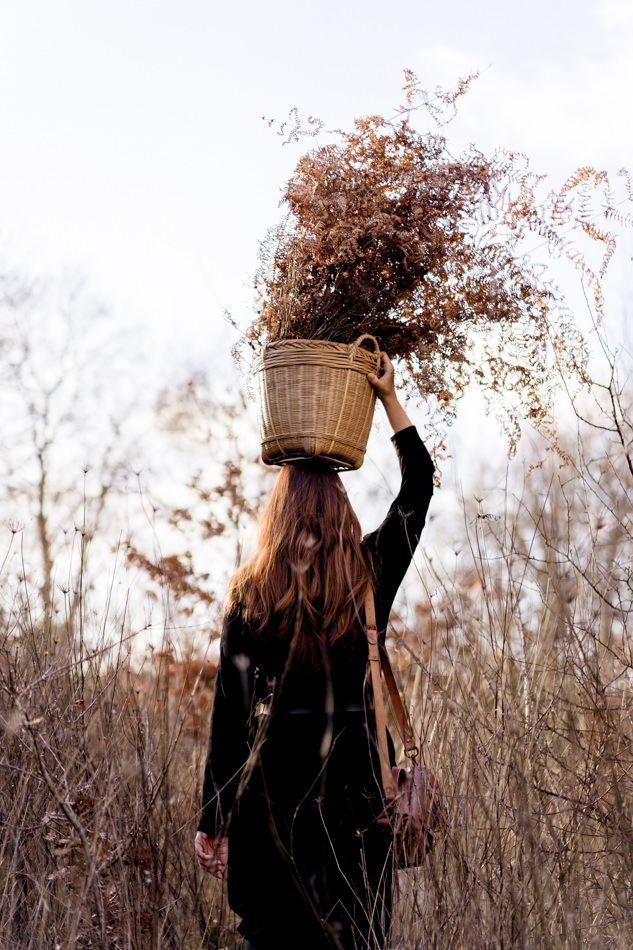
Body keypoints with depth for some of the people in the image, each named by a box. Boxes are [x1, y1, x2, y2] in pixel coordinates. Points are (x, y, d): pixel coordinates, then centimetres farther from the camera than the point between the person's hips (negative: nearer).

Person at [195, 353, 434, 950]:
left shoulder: (249, 597, -4)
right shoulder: (372, 578, -2)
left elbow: (229, 715, -5)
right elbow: (419, 483, 13)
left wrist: (212, 823, 2)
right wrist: (389, 398, 18)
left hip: (273, 784, -1)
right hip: (357, 783, 1)